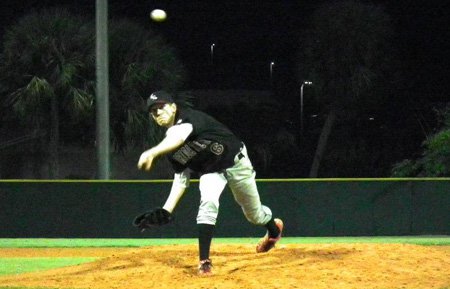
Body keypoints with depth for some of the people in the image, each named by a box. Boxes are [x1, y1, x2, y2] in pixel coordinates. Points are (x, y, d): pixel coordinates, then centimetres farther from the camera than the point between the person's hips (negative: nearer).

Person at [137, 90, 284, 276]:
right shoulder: (168, 144, -8)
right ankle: (204, 260, -25)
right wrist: (166, 210, -14)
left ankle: (274, 228, 50)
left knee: (254, 214, 14)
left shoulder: (188, 117, -30)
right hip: (210, 171, 4)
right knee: (208, 203, -27)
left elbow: (179, 137, -54)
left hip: (235, 161, -4)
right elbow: (181, 177, -3)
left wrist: (152, 153, -72)